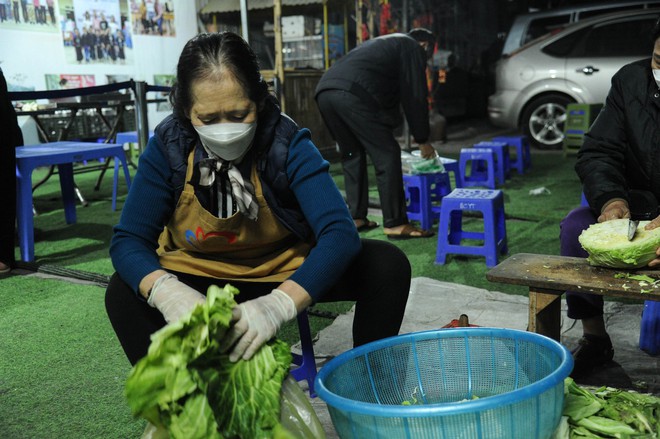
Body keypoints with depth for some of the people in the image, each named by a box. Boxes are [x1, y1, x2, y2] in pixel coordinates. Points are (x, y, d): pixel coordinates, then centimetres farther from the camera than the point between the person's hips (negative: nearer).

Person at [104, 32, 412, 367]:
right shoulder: (167, 146, -18)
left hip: (286, 272, 0)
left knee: (387, 265, -21)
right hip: (197, 276, 1)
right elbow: (127, 241, -18)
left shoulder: (287, 142, -23)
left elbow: (340, 233, -33)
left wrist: (279, 304, -50)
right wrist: (166, 291, -41)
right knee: (124, 293, -26)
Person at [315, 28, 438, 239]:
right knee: (387, 155, -1)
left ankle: (356, 217, 21)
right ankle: (395, 224, 0)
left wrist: (388, 131, 45)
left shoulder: (383, 44, 41)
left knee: (351, 154, 20)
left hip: (325, 90, 9)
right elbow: (415, 97, 11)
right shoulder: (412, 48, 17)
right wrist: (422, 140, 18)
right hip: (353, 93, -8)